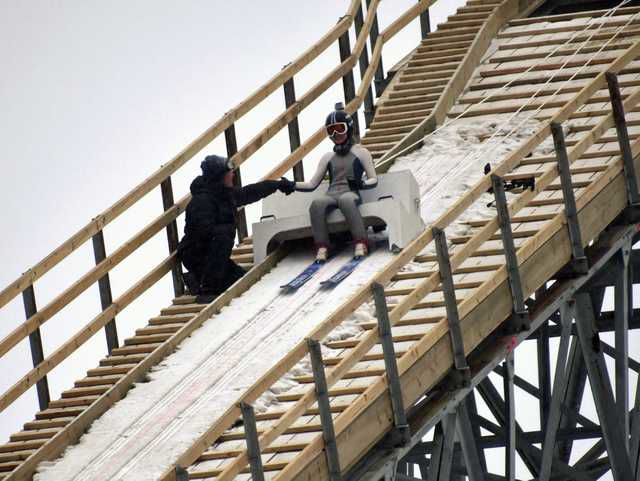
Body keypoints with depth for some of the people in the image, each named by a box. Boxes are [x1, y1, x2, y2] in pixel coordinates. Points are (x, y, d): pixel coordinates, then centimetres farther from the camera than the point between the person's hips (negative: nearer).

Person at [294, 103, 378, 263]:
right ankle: (322, 248, -39)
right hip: (331, 196, 3)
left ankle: (360, 244, -44)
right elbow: (312, 184, 23)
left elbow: (373, 180, 9)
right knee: (317, 203, -35)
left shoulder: (360, 152, 16)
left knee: (345, 200, -42)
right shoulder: (328, 157, 26)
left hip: (350, 194, -3)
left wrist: (361, 184, -13)